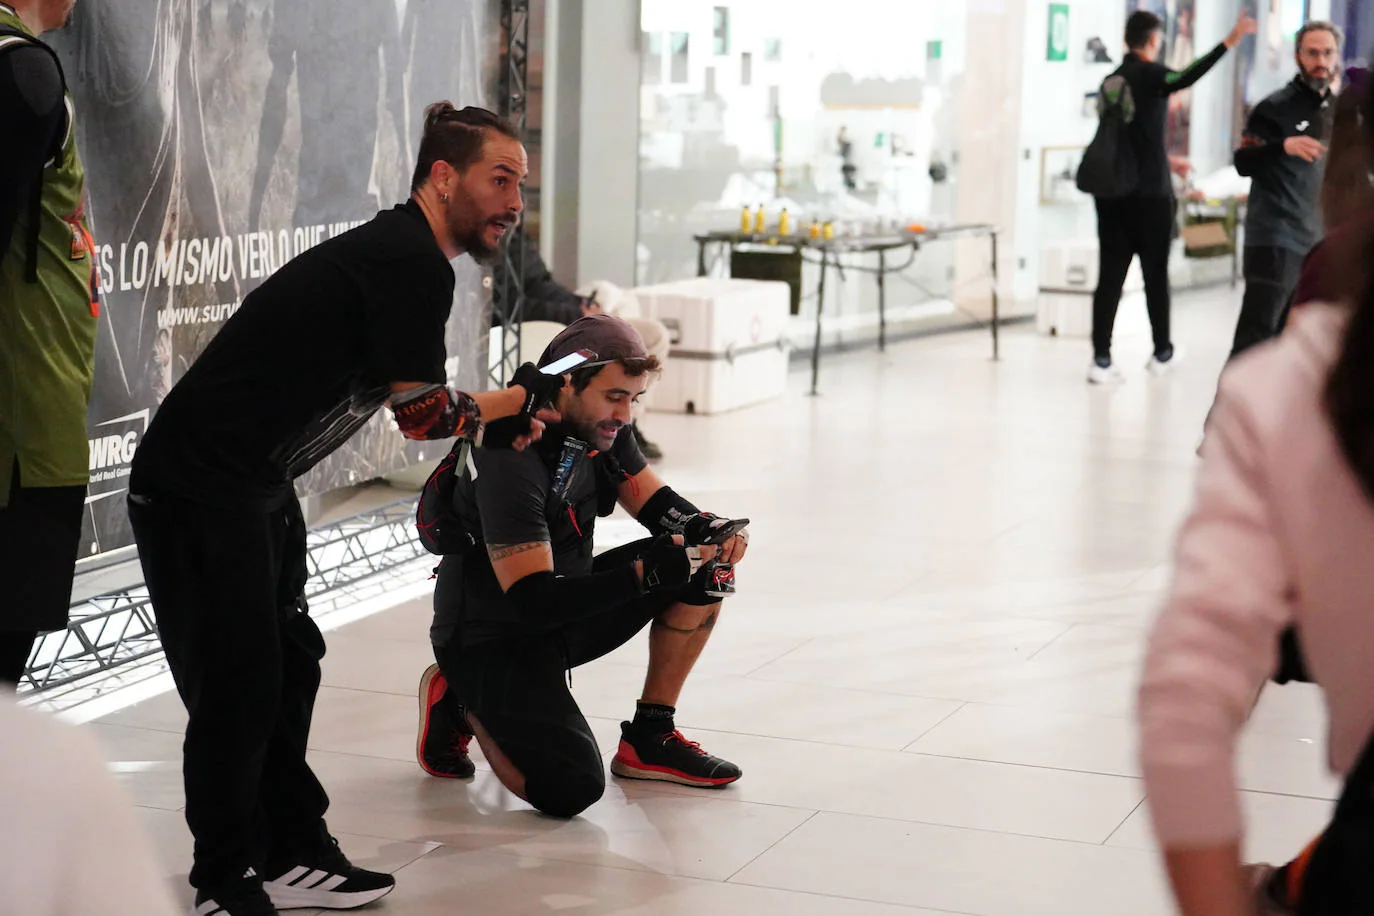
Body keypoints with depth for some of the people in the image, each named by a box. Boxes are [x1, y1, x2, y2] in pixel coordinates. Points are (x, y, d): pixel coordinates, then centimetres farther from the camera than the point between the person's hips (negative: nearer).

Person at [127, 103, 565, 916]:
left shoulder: (403, 254, 14)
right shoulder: (412, 264, -18)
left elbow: (410, 403, 22)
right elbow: (423, 415, -16)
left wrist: (501, 416, 10)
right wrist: (519, 398, 0)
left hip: (254, 488, 11)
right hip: (202, 487, -11)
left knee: (289, 664, 14)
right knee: (239, 682, -4)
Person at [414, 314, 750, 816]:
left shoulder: (600, 424, -4)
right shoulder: (512, 458, -29)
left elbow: (658, 503, 6)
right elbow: (532, 600, -33)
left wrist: (710, 529, -17)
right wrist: (646, 573, -39)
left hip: (568, 604, 8)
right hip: (492, 638, -8)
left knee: (707, 569, -4)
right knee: (570, 789, -26)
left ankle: (650, 738, 6)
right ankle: (461, 702, 3)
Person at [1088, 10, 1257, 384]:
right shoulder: (1150, 74, -8)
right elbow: (1184, 79, -31)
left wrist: (1166, 162, 32)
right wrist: (1229, 43, -37)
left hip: (1112, 194, 5)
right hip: (1150, 194, -5)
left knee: (1110, 276, 1)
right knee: (1156, 275, 9)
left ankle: (1101, 359, -6)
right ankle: (1162, 354, 20)